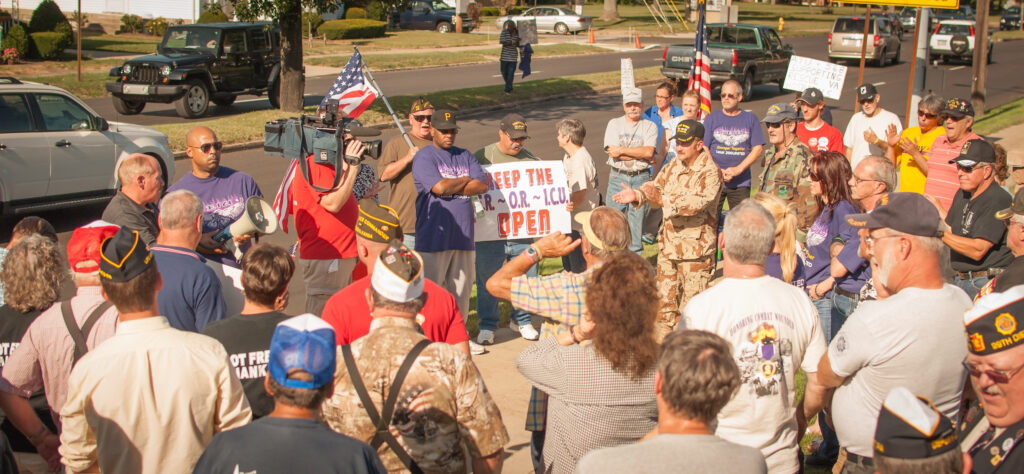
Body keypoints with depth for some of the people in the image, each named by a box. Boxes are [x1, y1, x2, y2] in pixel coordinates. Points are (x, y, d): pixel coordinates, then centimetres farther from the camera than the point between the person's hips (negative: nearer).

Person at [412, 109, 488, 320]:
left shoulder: (465, 156, 17)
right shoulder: (424, 157, -1)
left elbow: (481, 186, 3)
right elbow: (439, 187, -16)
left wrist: (450, 188, -7)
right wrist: (466, 180, 0)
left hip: (464, 237, 5)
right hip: (433, 237, -5)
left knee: (461, 293, 9)